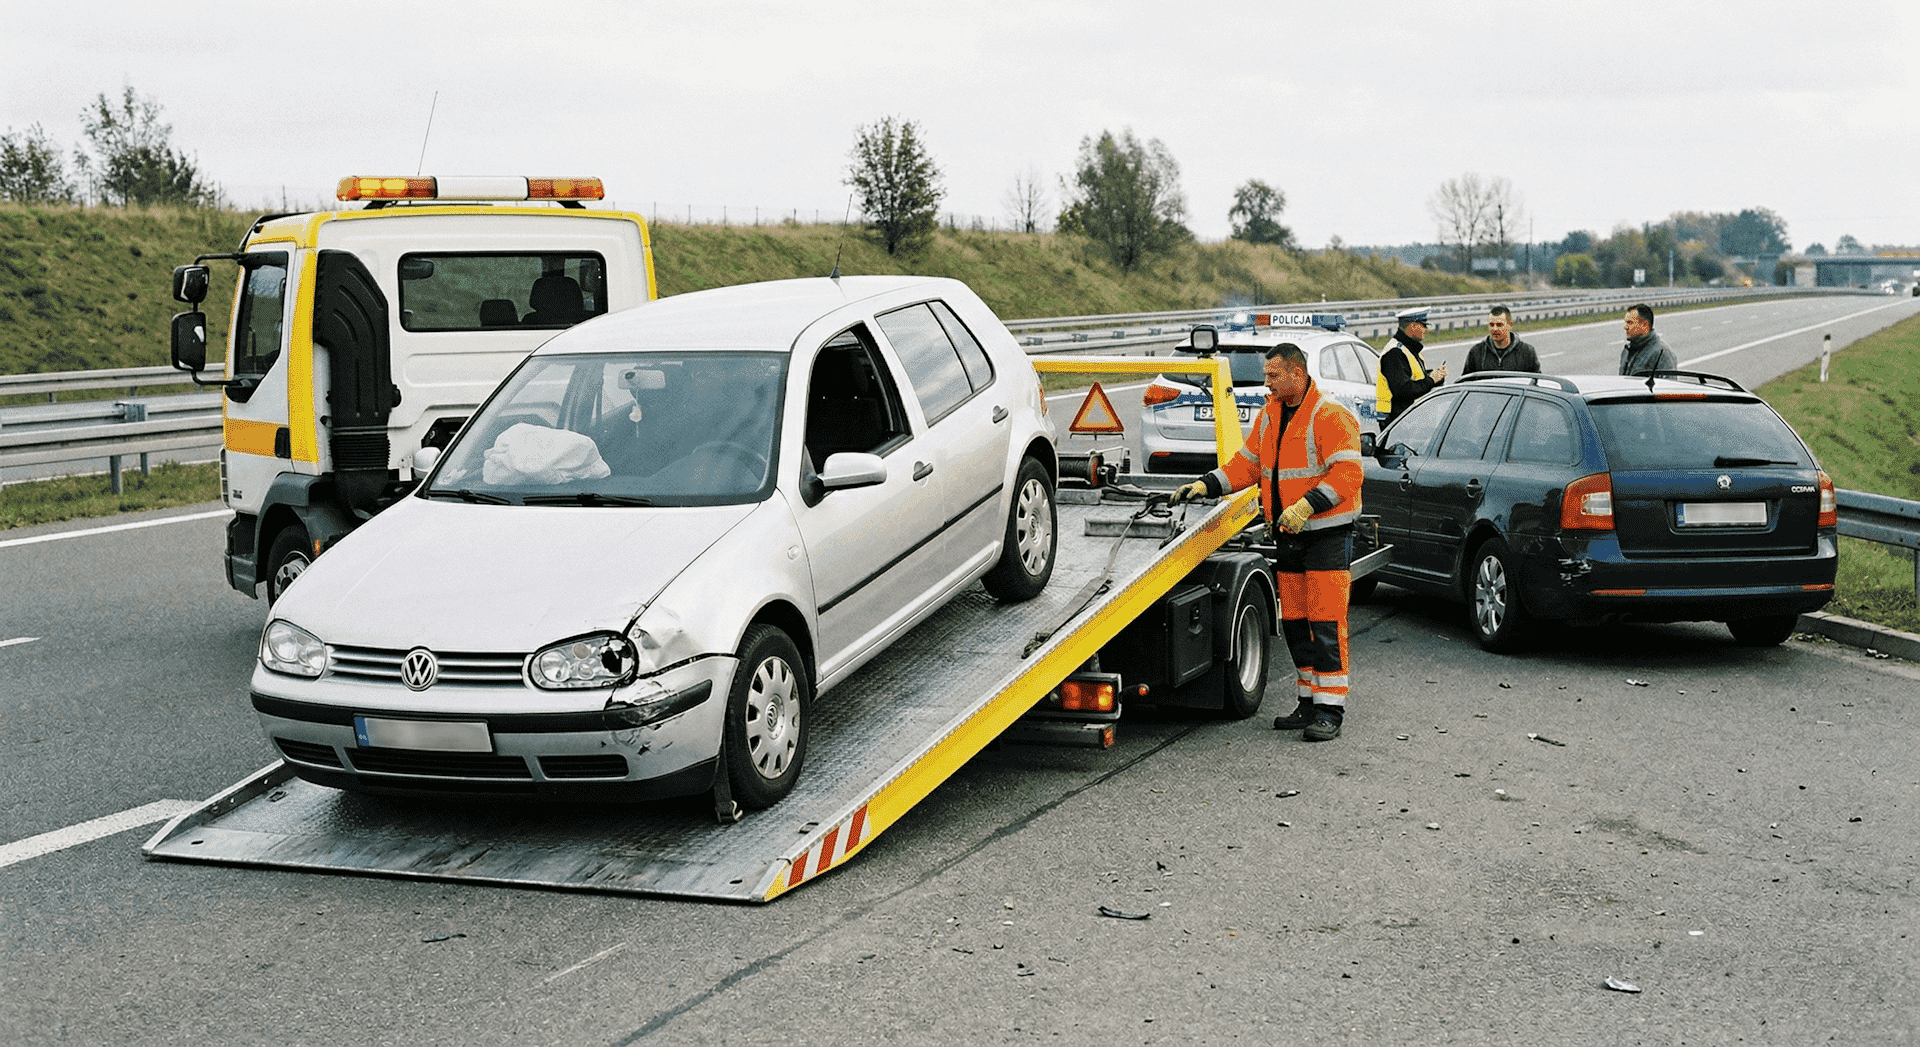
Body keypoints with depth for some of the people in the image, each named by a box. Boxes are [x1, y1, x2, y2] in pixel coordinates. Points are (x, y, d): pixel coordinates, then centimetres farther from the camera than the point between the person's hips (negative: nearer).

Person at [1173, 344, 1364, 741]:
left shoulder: (1331, 415, -13)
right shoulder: (1270, 414, 13)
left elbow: (1347, 474, -19)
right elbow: (1247, 463, 18)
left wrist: (1307, 506, -26)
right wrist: (1207, 485, 6)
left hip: (1326, 533, -8)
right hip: (1287, 534, 8)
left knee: (1325, 622, -8)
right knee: (1294, 621, 10)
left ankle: (1330, 709, -4)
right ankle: (1311, 701, 20)